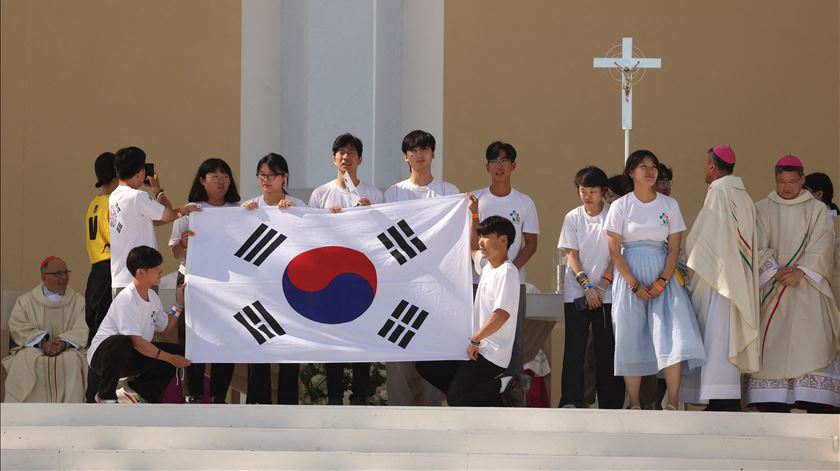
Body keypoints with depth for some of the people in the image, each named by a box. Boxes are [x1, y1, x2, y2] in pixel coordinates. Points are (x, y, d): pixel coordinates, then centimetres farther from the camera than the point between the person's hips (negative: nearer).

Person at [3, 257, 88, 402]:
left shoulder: (78, 301, 15)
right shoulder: (26, 301, 14)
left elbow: (82, 330, 2)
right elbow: (18, 328, 0)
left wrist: (63, 343, -19)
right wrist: (42, 343, -17)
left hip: (67, 349, 0)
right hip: (33, 349, 0)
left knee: (72, 361, -34)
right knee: (26, 360, -34)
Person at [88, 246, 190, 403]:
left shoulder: (152, 296, 5)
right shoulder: (127, 299, -23)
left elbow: (165, 326, 18)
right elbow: (135, 342, -28)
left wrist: (178, 305, 4)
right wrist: (170, 358, -28)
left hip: (131, 358, 8)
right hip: (101, 354, -8)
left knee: (179, 352, -4)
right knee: (121, 343, -43)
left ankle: (133, 391, 6)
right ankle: (106, 396, -20)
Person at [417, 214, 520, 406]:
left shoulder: (507, 272, -17)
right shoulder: (488, 265, 11)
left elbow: (501, 315, -27)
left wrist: (475, 340, -20)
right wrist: (474, 215, 27)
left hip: (493, 355, -10)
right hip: (480, 347, 10)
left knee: (455, 397, -18)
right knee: (425, 366, 8)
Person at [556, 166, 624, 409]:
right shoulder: (573, 218, 5)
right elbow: (572, 254, 2)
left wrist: (602, 286, -10)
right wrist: (586, 286, -10)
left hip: (606, 293, -1)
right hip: (576, 292, 1)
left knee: (607, 348, -1)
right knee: (575, 346, -4)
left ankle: (610, 404, 4)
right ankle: (571, 400, -5)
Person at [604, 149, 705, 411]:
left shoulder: (669, 205, 7)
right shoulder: (621, 206, 2)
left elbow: (674, 248, 3)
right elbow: (615, 250, -2)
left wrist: (662, 282, -11)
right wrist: (635, 284, -12)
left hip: (662, 274, 1)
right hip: (630, 276, -1)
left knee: (673, 335, -12)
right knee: (632, 338, -3)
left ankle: (672, 403, -15)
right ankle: (634, 404, 2)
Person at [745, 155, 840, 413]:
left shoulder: (817, 210, 9)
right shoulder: (761, 210, 11)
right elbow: (758, 247, 3)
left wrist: (801, 272, -14)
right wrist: (775, 272, -12)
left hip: (807, 287, -1)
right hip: (772, 286, 1)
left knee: (811, 343, -11)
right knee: (773, 343, -5)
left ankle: (816, 406, -16)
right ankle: (772, 406, -8)